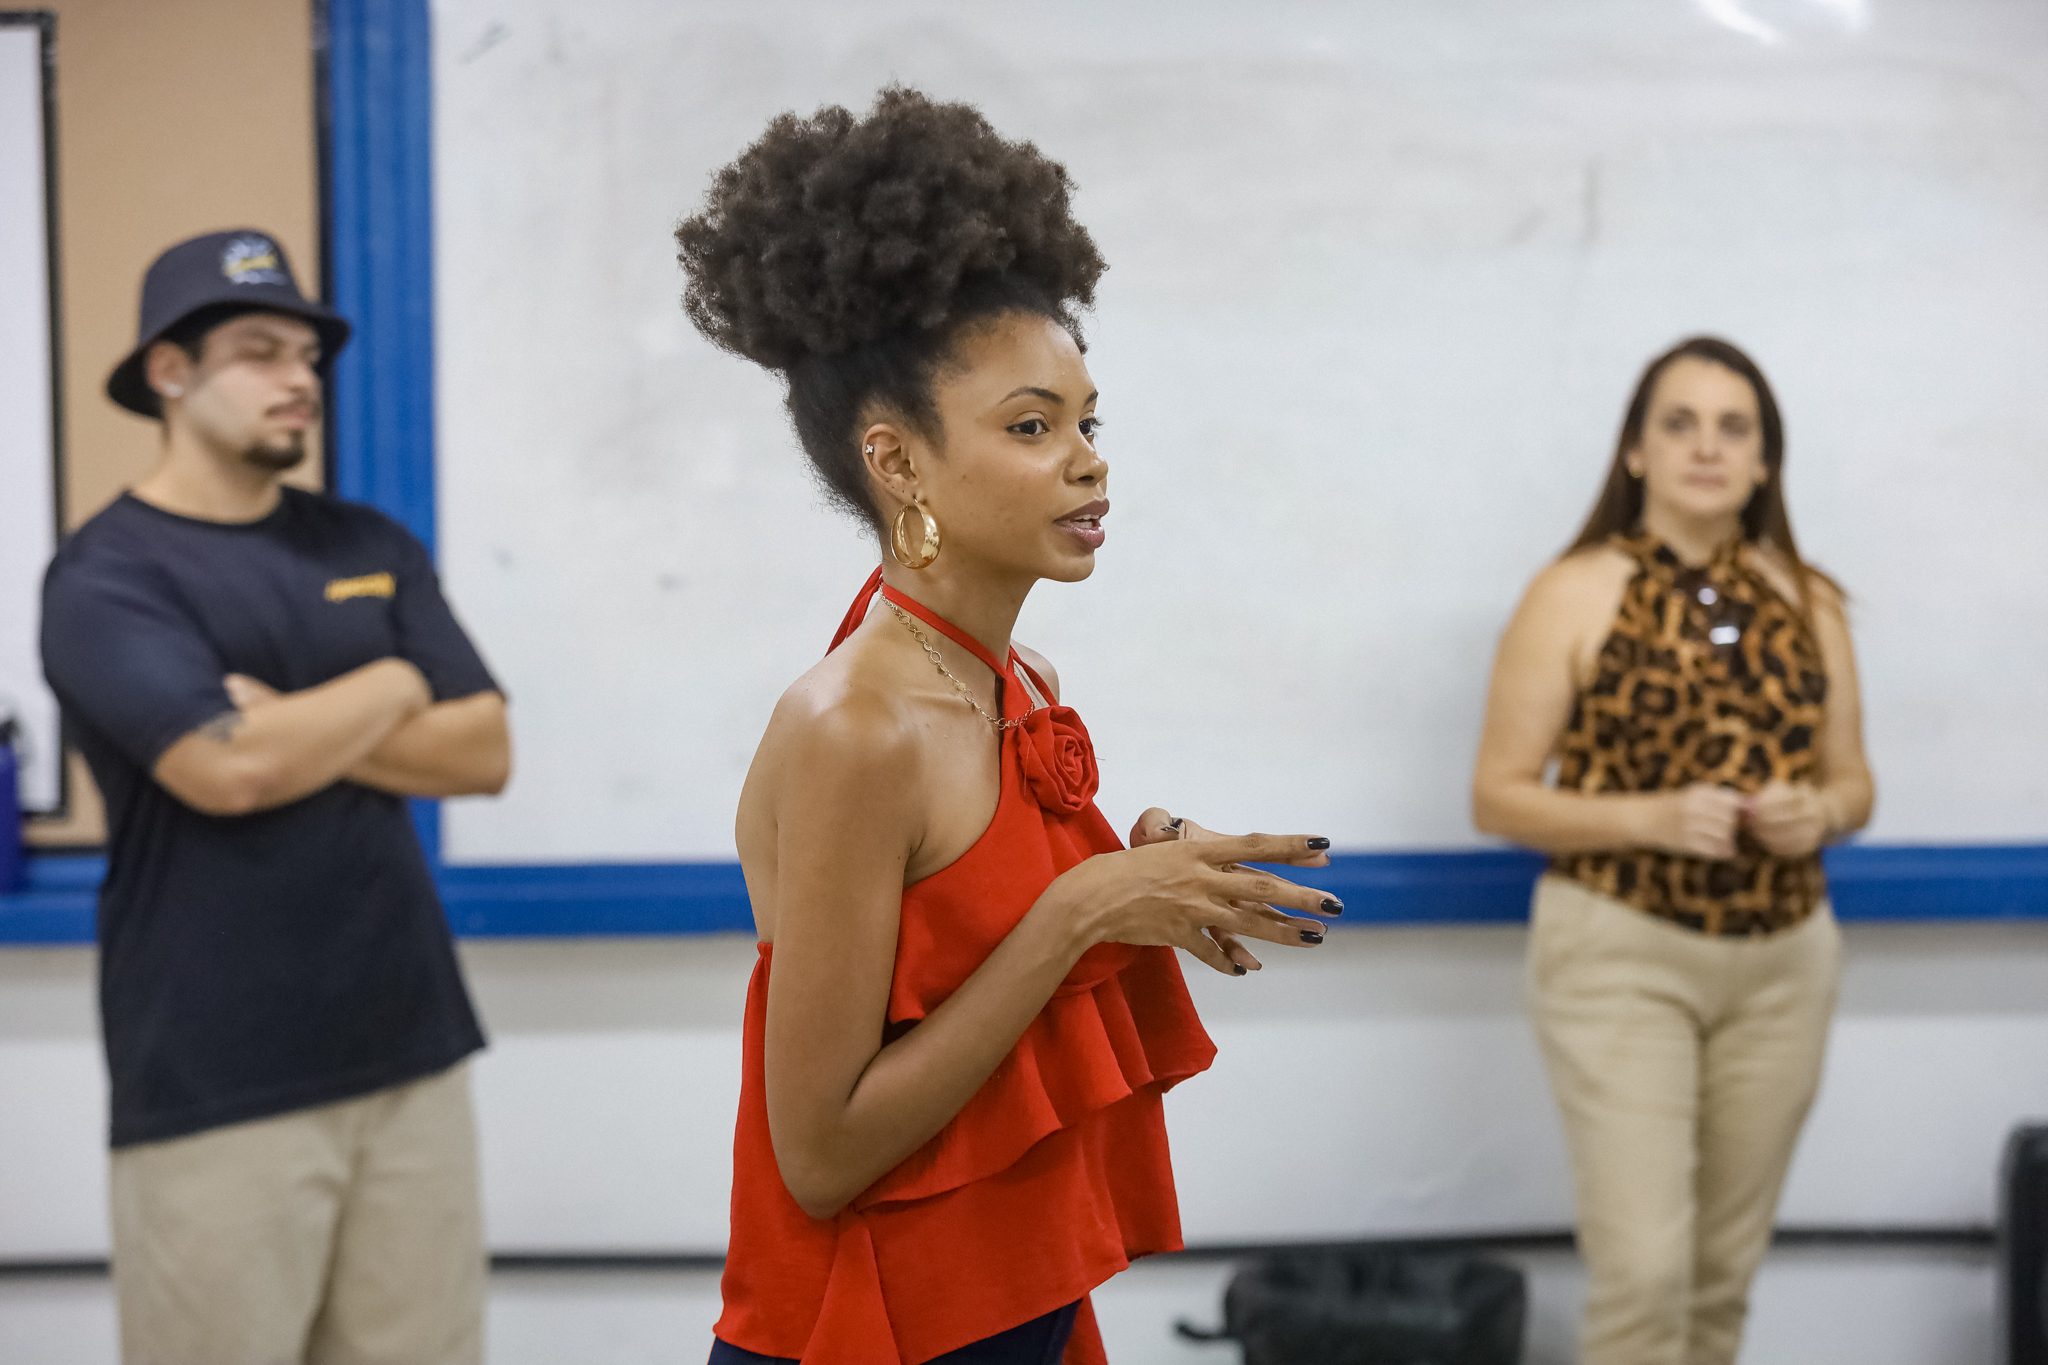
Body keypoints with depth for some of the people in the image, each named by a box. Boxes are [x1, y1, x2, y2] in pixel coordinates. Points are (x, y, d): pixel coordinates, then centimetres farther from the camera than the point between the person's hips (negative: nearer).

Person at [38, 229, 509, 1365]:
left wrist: (301, 728, -10)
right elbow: (227, 771, -20)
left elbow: (484, 752, 4)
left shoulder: (372, 548, 12)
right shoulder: (105, 577, -5)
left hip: (409, 1048, 5)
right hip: (214, 1087, -5)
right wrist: (392, 688, -4)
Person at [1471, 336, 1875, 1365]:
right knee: (1643, 1267, -11)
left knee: (1726, 1268, 12)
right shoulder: (1575, 594, -5)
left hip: (1783, 961, 4)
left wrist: (1822, 810, -9)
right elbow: (1495, 795, -6)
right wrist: (1652, 819, -20)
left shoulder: (1807, 601, 7)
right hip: (1619, 955, -4)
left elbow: (1853, 779, 15)